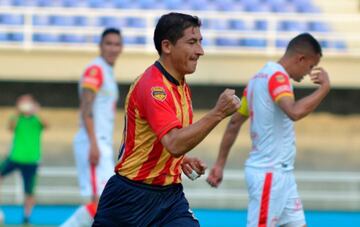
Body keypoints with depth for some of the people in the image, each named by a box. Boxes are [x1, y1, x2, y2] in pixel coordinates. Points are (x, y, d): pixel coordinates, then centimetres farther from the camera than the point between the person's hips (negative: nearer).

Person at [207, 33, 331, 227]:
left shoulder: (260, 77, 14)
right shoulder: (277, 75, -15)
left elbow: (235, 123, 16)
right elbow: (295, 112, -33)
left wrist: (220, 164, 18)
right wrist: (324, 87, -21)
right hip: (268, 173, -10)